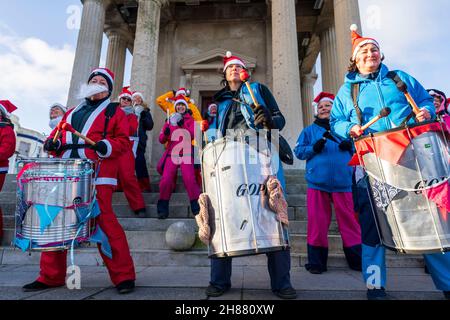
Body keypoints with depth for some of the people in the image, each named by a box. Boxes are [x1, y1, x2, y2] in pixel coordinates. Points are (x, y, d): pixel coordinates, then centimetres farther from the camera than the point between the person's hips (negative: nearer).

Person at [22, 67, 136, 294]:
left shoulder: (114, 111, 11)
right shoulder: (72, 112, 27)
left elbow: (123, 141, 0)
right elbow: (58, 134, 25)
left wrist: (107, 146, -19)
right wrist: (53, 143, 2)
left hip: (97, 175, -6)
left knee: (103, 222, -13)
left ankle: (123, 276, -3)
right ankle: (51, 276, 23)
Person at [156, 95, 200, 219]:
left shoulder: (190, 120, 14)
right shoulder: (169, 121, 18)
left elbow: (193, 134, -5)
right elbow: (161, 140, 13)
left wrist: (183, 125, -17)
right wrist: (166, 133, -8)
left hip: (186, 153, -2)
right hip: (172, 154, 2)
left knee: (189, 178, -18)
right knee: (166, 180, -11)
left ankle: (196, 206, -8)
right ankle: (163, 208, 2)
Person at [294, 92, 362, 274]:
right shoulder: (310, 130, 14)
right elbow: (298, 151, 6)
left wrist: (349, 145, -5)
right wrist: (314, 148, -12)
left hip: (342, 182, 1)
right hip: (317, 182, -1)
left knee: (349, 221, 4)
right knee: (317, 222, 1)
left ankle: (357, 260, 19)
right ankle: (316, 262, 13)